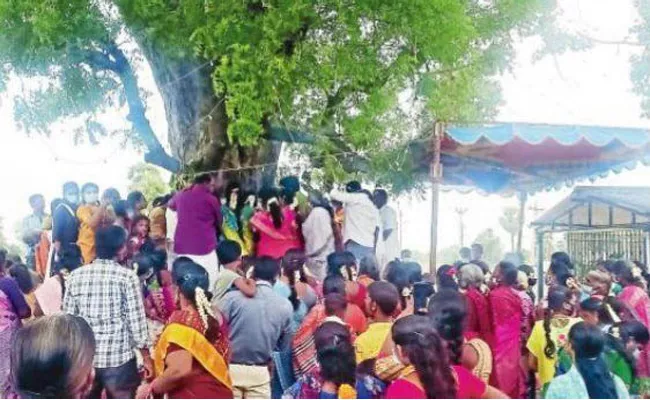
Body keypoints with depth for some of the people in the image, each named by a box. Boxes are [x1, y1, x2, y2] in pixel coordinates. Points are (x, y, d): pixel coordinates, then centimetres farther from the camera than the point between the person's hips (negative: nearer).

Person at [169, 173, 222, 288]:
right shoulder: (211, 199, -1)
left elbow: (171, 205, 35)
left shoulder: (180, 196, 11)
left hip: (182, 247, 5)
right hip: (204, 247, -5)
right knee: (210, 285, -1)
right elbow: (219, 222, 13)